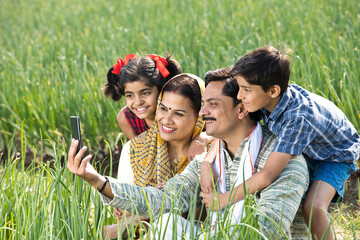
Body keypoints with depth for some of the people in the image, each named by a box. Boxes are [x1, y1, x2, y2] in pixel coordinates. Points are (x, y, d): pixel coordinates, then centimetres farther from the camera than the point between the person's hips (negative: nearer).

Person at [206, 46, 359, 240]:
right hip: (301, 152, 7)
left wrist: (222, 200, -39)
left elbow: (266, 176, -46)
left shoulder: (300, 118, -45)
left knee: (312, 208, -29)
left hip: (335, 156, -7)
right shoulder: (268, 99, -25)